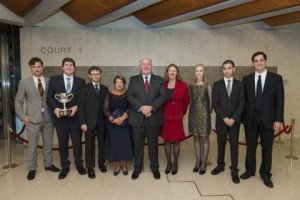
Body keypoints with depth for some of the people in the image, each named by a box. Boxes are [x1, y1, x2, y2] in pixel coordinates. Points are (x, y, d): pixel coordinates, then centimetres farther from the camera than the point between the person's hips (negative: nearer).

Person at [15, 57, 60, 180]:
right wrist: (22, 116, -5)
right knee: (32, 145, 6)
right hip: (33, 119, -2)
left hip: (48, 118, 2)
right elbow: (18, 101, 3)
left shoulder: (50, 81, 4)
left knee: (48, 143, 13)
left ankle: (48, 164, 29)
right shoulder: (24, 82, 0)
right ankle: (32, 168, 21)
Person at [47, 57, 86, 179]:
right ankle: (65, 167, 24)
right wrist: (55, 108, -15)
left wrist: (77, 107, -14)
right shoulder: (54, 80, 4)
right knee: (62, 143, 10)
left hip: (75, 116, 0)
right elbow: (49, 98, 1)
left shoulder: (81, 81, 5)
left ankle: (79, 164, 27)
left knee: (77, 142, 9)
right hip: (60, 116, 0)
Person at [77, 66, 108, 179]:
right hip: (89, 121, -2)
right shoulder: (84, 88, 1)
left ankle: (101, 163, 26)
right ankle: (90, 167, 15)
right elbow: (81, 106, -4)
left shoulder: (105, 89, 9)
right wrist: (82, 122, -11)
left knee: (102, 143, 9)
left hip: (102, 121, 3)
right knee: (89, 145, 4)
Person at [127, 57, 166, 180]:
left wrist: (151, 107, -19)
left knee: (153, 144, 12)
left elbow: (162, 96, -5)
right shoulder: (133, 80, 6)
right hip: (138, 117, 0)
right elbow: (130, 96, -4)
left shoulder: (159, 80, 6)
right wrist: (141, 108, -18)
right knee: (137, 144, 9)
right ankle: (137, 168, 26)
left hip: (154, 118, 0)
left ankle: (154, 167, 28)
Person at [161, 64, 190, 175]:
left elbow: (186, 101, 6)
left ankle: (175, 163, 23)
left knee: (176, 141, 7)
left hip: (177, 117, -1)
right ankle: (168, 163, 24)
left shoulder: (183, 85, -1)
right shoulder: (162, 85, 0)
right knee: (167, 140, 9)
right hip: (165, 117, 1)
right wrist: (161, 113, 4)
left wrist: (182, 113, 9)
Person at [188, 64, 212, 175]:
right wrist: (191, 111, 4)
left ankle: (204, 163, 15)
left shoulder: (207, 85, -2)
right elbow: (190, 100, 10)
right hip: (194, 114, 3)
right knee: (196, 137, 10)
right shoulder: (191, 86, 6)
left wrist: (209, 112, -1)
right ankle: (198, 161, 22)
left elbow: (210, 100, 0)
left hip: (204, 114, -3)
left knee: (205, 138, 3)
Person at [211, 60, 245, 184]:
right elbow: (215, 103, -4)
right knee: (221, 144, 10)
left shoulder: (239, 84, 4)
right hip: (221, 120, 0)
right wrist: (224, 118, -13)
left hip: (235, 120, 0)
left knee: (234, 145, 3)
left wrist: (233, 119, -12)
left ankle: (234, 170, 12)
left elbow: (241, 103, -2)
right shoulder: (217, 85, 2)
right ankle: (220, 165, 26)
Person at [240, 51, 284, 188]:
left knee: (267, 148, 9)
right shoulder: (246, 79, 4)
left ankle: (265, 174, 25)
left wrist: (278, 119, -9)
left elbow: (280, 100, -3)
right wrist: (242, 116, 0)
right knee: (250, 146, 12)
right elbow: (243, 99, 5)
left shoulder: (276, 78, -1)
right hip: (250, 119, 1)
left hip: (268, 119, -1)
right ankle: (250, 170, 29)